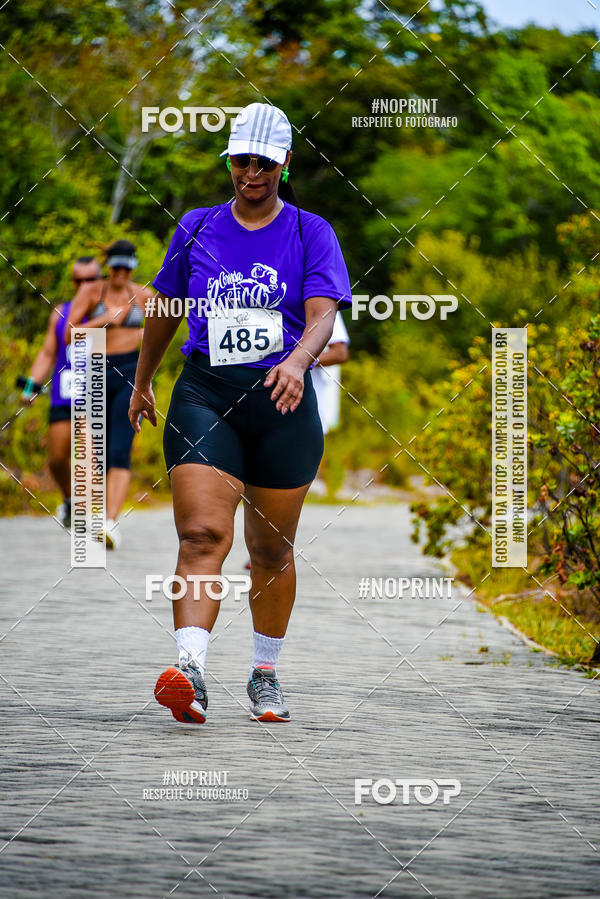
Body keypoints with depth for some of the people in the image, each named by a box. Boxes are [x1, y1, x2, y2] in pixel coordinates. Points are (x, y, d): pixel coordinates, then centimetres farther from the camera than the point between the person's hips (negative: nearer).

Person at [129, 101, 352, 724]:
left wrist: (297, 360, -31)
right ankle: (189, 672, -31)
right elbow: (164, 307, 21)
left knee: (271, 548, 9)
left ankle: (265, 675, 26)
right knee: (202, 534, -17)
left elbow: (323, 315, -11)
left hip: (282, 399, 0)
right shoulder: (197, 228, 9)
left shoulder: (310, 234, 2)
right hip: (204, 395, 0)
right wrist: (142, 382, 29)